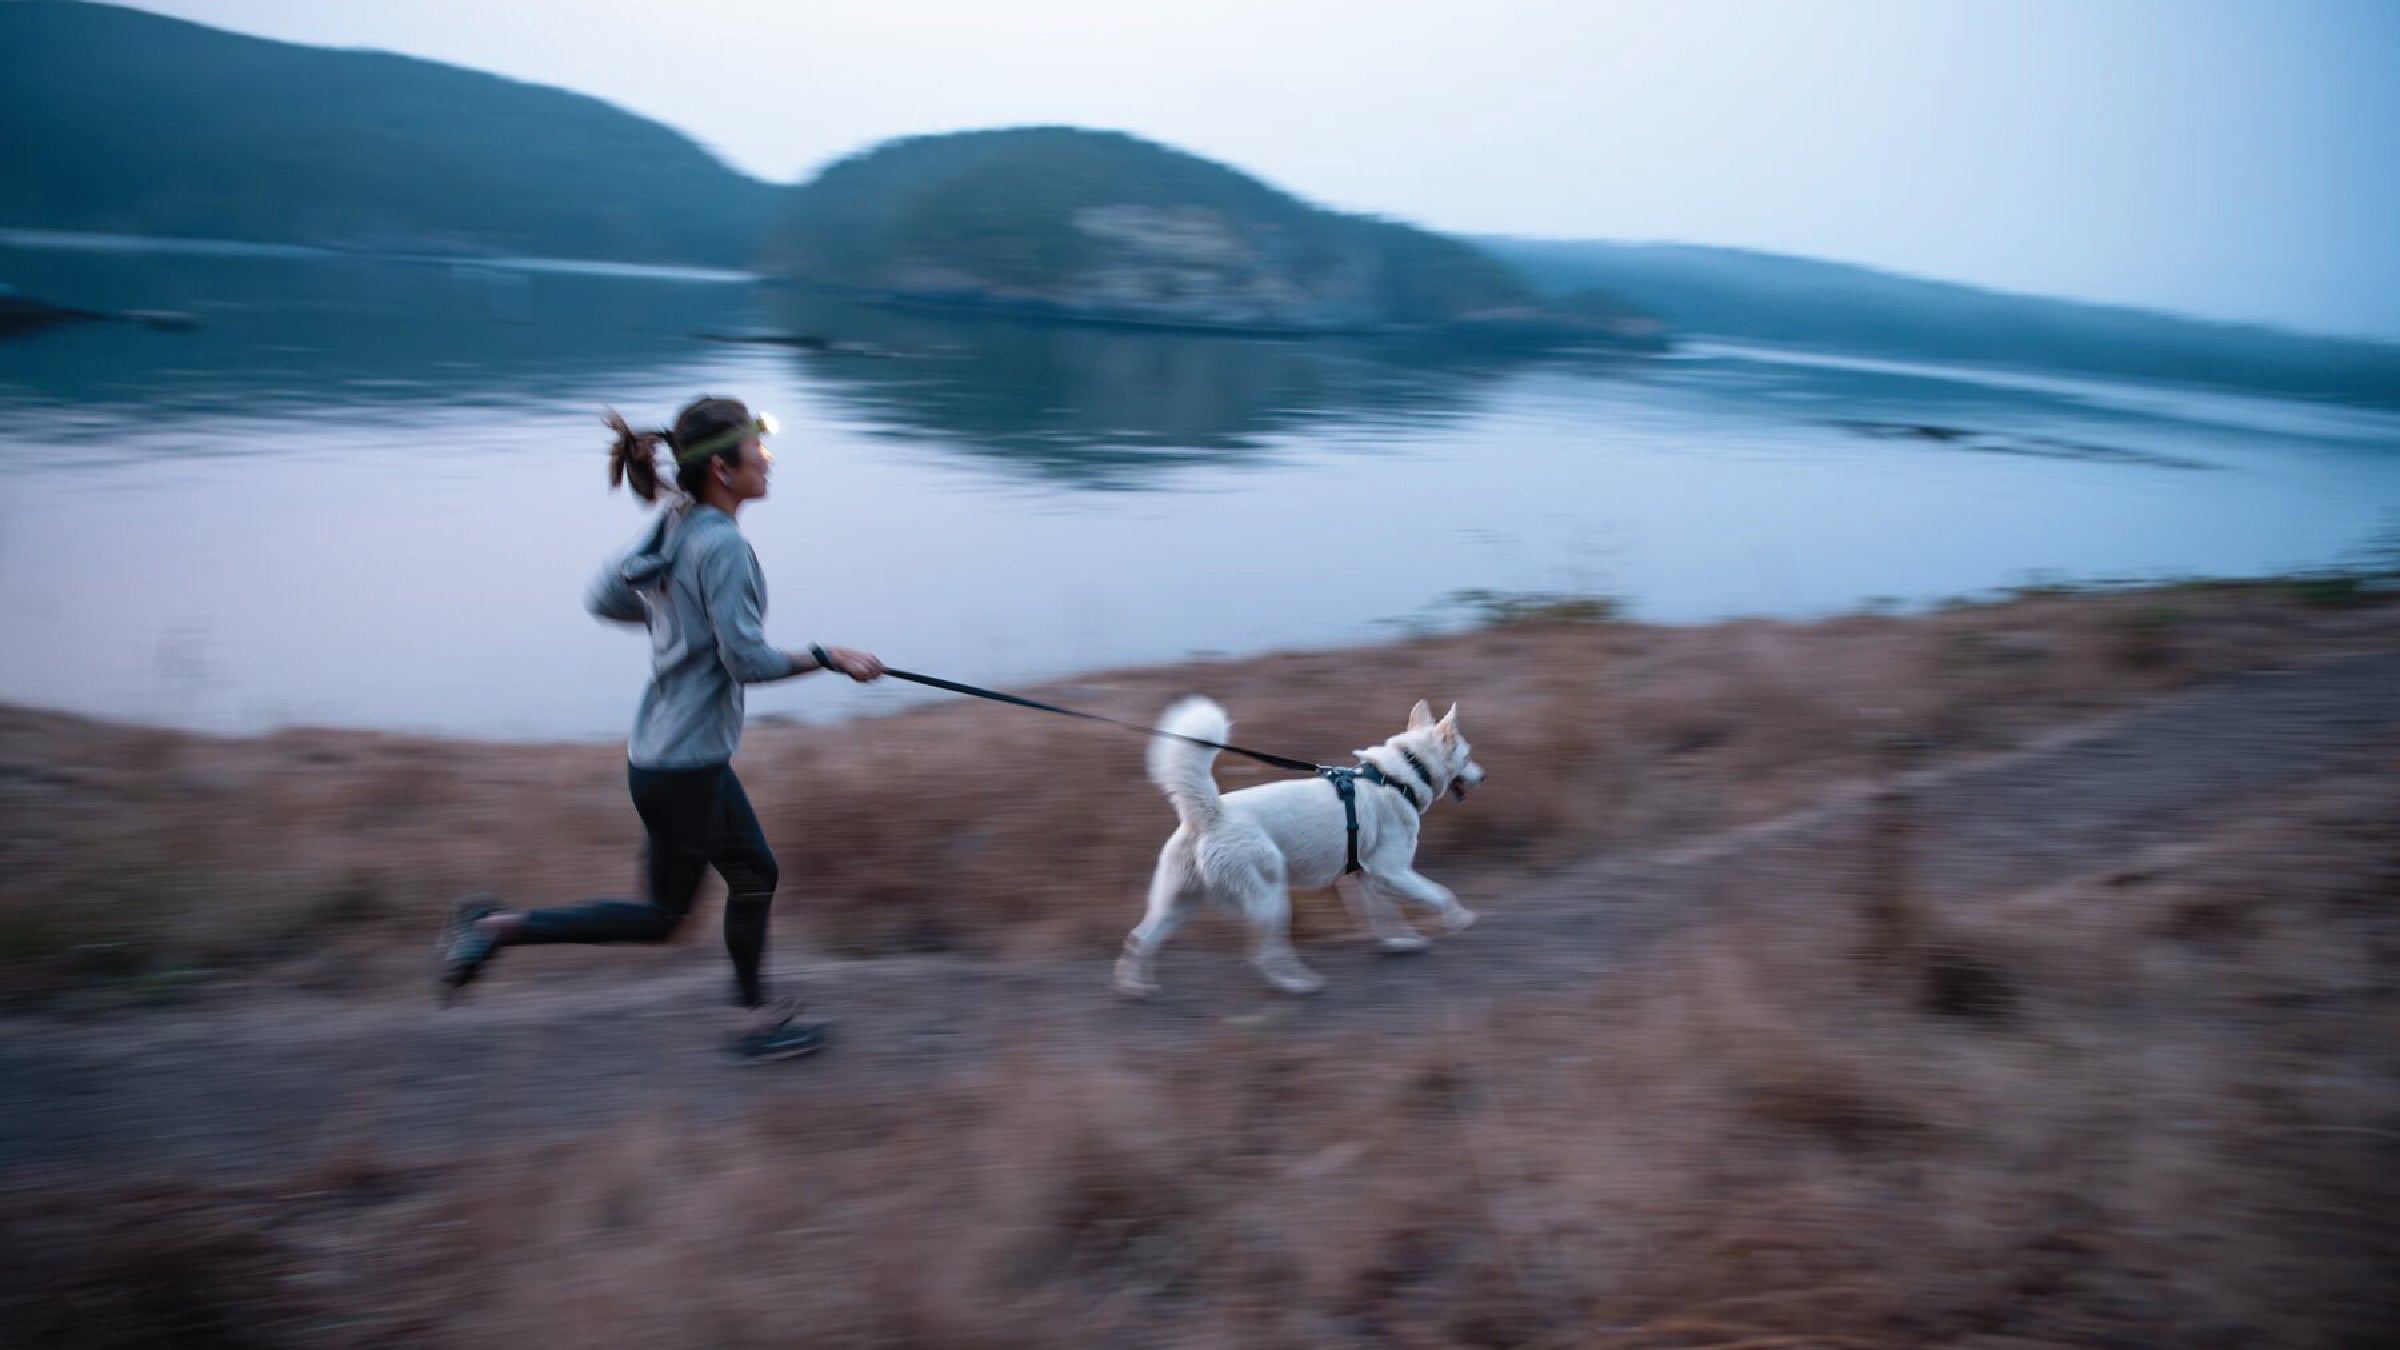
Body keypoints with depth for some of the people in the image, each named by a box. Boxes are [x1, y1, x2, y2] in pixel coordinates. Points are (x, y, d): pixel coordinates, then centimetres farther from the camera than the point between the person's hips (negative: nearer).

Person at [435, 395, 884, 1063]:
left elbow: (603, 597, 14)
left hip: (696, 757, 9)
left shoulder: (675, 525, 5)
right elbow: (748, 662, -22)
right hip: (682, 765, -9)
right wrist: (828, 657, -11)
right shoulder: (721, 545, -22)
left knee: (755, 871, 18)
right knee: (662, 917, 9)